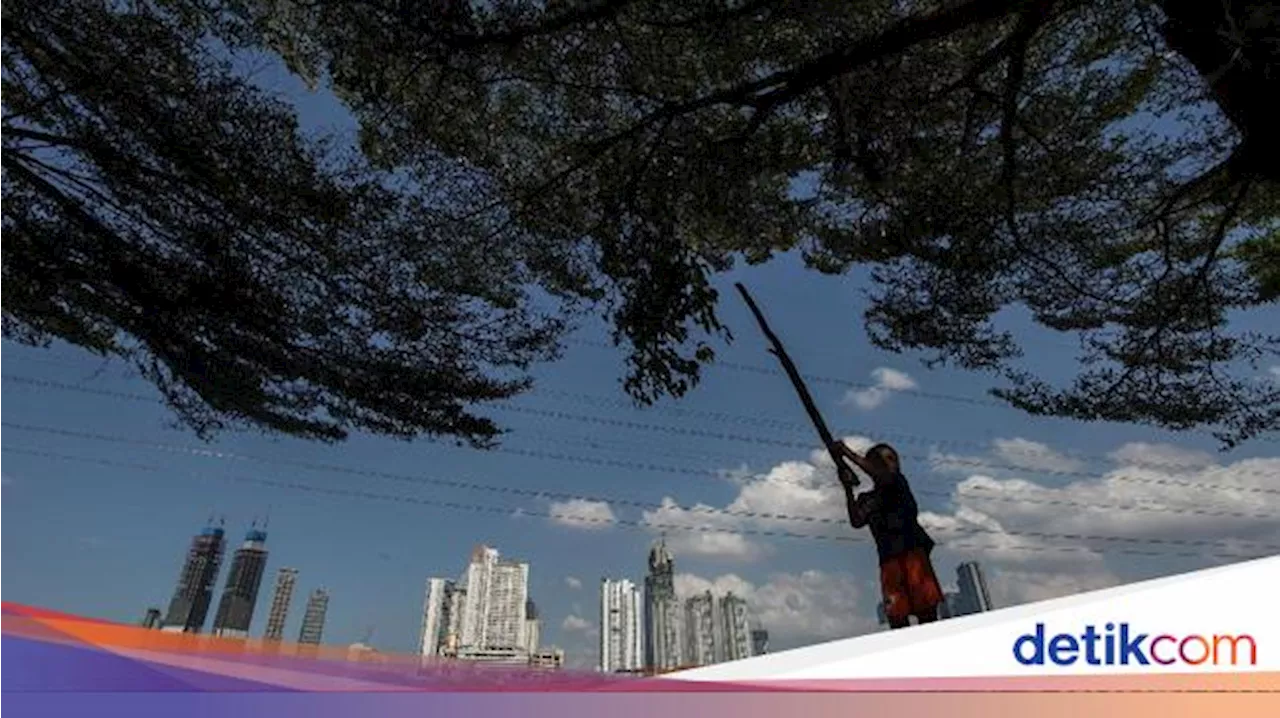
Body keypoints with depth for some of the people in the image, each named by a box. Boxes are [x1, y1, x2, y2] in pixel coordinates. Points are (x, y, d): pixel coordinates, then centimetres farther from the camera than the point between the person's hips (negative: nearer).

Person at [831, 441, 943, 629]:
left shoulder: (898, 483, 10)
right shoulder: (866, 499, 16)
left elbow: (882, 475, -13)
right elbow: (857, 521, -2)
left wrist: (848, 453, -12)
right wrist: (848, 489, -9)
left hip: (912, 550, -3)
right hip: (888, 558, 3)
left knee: (926, 610, -8)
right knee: (896, 616, -2)